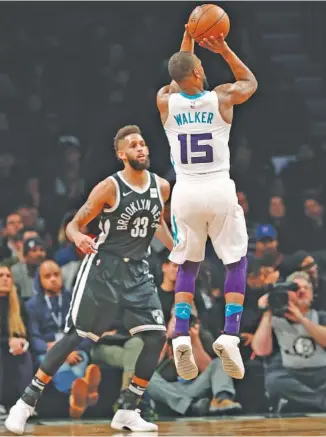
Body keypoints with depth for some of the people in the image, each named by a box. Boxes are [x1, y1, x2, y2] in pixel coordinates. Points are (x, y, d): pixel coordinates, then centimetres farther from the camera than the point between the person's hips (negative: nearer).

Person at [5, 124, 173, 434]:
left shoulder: (162, 187, 2)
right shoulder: (110, 187, -14)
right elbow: (73, 225, -11)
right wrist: (78, 237, -33)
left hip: (137, 270, 5)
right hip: (103, 266, -5)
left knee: (156, 336, -9)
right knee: (75, 335, -9)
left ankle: (128, 412, 0)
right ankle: (27, 402, -2)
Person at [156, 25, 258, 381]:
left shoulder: (165, 102, -2)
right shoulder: (222, 98, -6)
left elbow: (176, 83, 24)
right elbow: (250, 82, 18)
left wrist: (186, 47, 24)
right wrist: (225, 50, 15)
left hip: (185, 192, 2)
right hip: (220, 190, -2)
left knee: (187, 267, 18)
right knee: (237, 263, 14)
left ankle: (181, 338, 0)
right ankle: (229, 338, -3)